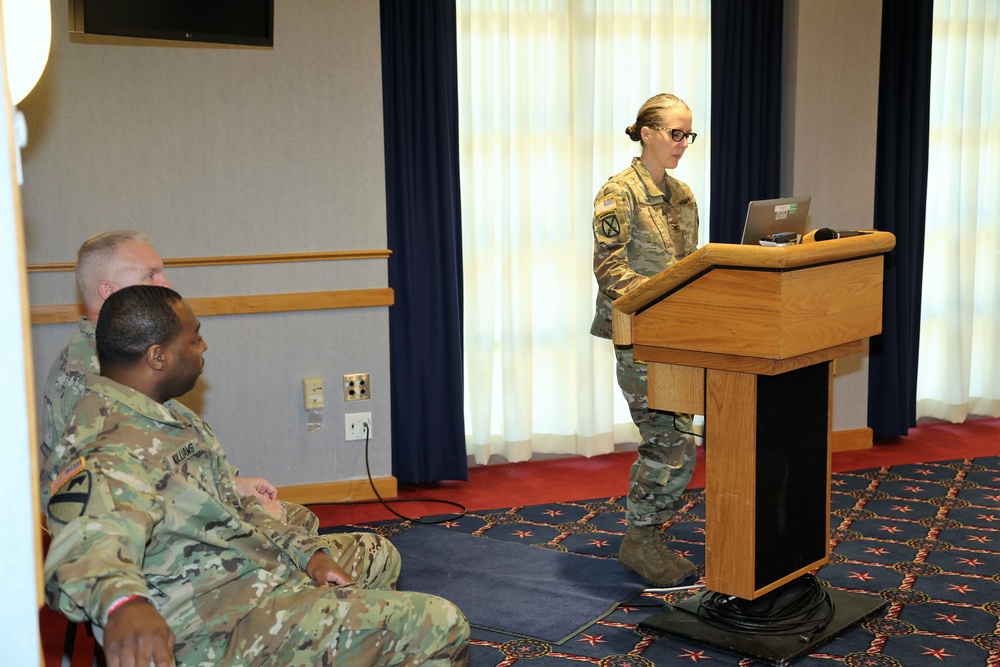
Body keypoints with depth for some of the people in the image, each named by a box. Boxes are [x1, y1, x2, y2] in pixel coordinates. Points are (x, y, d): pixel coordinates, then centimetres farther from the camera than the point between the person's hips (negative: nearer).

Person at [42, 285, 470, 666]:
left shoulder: (161, 413, 8)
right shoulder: (109, 457, -26)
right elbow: (88, 550, -46)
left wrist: (307, 552, 4)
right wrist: (122, 602, -69)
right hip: (224, 625, -11)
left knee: (376, 555, 33)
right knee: (439, 626, -16)